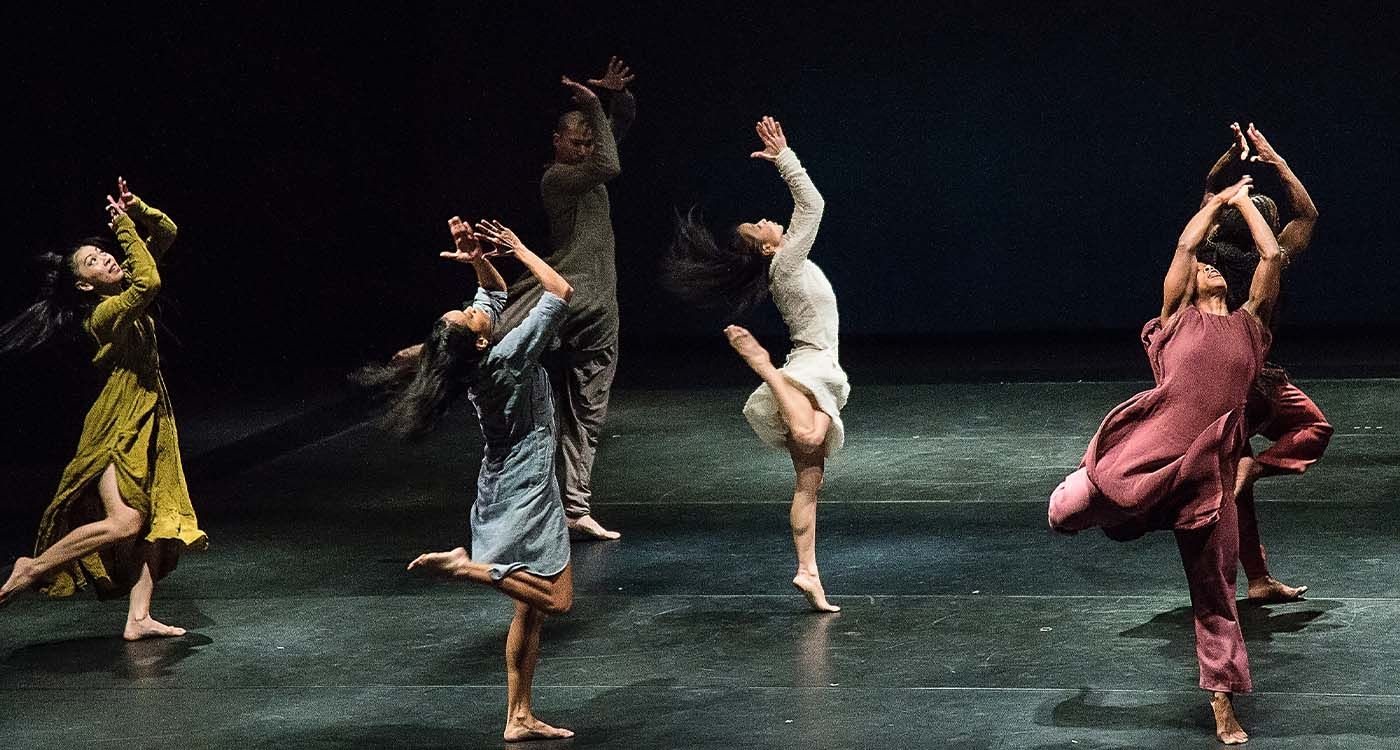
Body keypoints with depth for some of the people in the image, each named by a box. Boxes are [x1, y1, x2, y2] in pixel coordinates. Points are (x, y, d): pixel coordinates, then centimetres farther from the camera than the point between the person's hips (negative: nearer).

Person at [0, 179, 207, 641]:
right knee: (123, 522, -19)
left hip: (149, 415, 9)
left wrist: (136, 208, -9)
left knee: (157, 519, 2)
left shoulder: (124, 283, 6)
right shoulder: (102, 314, -18)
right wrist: (126, 227, -27)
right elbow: (149, 284, -36)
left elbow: (166, 234, 9)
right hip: (119, 421, -8)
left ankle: (138, 618, 2)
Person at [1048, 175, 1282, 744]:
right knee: (1066, 512, -3)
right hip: (1148, 448, -1)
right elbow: (1185, 244, 9)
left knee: (1215, 590, 4)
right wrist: (1219, 201, 23)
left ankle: (1222, 702, 13)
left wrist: (1244, 201, 22)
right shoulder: (1178, 317, 14)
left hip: (1207, 467, 1)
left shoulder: (1249, 323, 18)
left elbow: (1272, 255, 12)